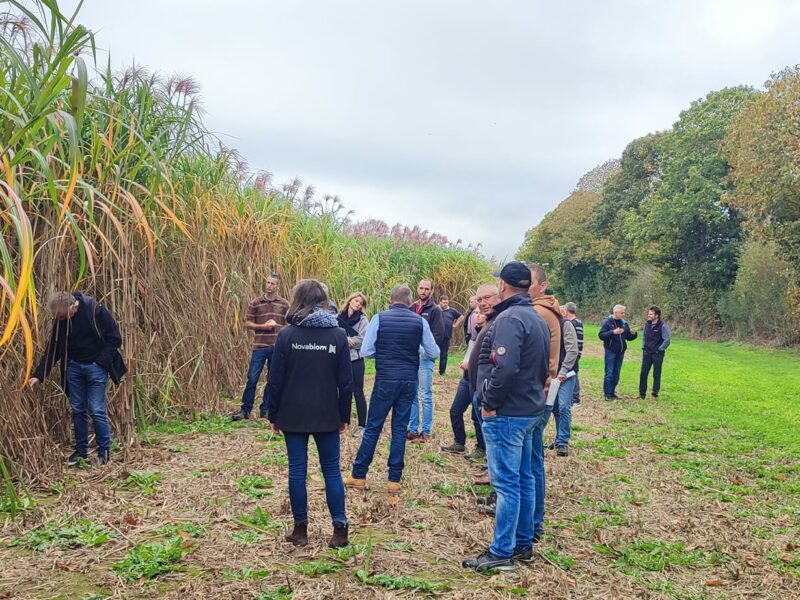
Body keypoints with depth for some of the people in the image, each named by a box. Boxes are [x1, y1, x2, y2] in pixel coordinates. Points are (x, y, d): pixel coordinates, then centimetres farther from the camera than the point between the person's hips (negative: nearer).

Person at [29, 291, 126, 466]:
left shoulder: (96, 311, -18)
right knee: (77, 410, 8)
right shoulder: (60, 321, -3)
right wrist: (38, 375, -1)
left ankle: (104, 451, 8)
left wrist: (101, 362, -14)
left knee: (97, 410, -5)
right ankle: (81, 450, 21)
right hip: (74, 367, 5)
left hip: (96, 367, -5)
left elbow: (115, 338, -11)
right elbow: (53, 349, 5)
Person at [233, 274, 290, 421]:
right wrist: (263, 326, -12)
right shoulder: (255, 303, 3)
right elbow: (247, 323, 3)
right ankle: (245, 409, 8)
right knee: (252, 378, -2)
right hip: (260, 347, -1)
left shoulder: (284, 304, 4)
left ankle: (265, 410, 19)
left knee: (273, 380, 8)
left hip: (278, 348, 1)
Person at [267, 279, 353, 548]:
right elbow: (346, 382, -2)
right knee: (331, 470, 9)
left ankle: (301, 529, 15)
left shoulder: (286, 335, -8)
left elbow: (275, 381, -6)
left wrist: (273, 415, 5)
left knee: (297, 471, 8)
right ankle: (340, 530, 9)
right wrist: (344, 416, 7)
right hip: (327, 416, 1)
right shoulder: (338, 335, -4)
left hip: (293, 416, -1)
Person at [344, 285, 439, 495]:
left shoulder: (379, 318, -5)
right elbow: (434, 353, 3)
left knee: (372, 427, 8)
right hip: (409, 381, 2)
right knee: (400, 429, 9)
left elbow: (366, 351, -6)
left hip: (386, 379, -2)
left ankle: (358, 476, 14)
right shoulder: (420, 321, 0)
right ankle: (394, 480, 11)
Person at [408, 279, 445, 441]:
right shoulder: (411, 308, 14)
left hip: (425, 358, -5)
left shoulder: (435, 310, -2)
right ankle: (412, 429, 18)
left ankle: (426, 432, 6)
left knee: (425, 396, -1)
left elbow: (439, 335, -9)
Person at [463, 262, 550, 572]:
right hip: (529, 410, 10)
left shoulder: (509, 318, -19)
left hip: (506, 414, -10)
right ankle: (523, 544, 27)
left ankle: (501, 553, 6)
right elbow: (543, 366, 19)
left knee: (506, 483, -3)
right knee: (523, 478, 16)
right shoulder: (538, 319, 12)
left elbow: (505, 369, -27)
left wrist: (489, 402, -16)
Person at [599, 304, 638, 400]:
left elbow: (628, 337, 15)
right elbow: (601, 335, -16)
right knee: (609, 373, -5)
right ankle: (607, 394, 0)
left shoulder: (624, 323, 10)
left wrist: (633, 334, -7)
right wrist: (613, 332, -26)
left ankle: (612, 392, 19)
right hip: (610, 351, -6)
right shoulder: (607, 322, -8)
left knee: (616, 374, 10)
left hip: (620, 352, 6)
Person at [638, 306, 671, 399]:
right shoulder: (647, 324, 7)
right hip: (646, 353, 5)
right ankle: (642, 393, 12)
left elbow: (666, 341, -11)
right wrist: (643, 347, 11)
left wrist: (659, 350, -10)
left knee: (656, 374, 4)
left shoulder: (663, 326, -12)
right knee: (643, 373, 5)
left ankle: (655, 394, 13)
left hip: (657, 354, -5)